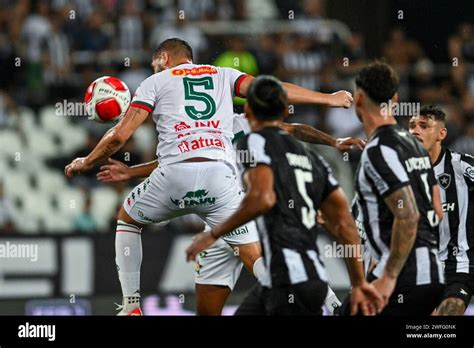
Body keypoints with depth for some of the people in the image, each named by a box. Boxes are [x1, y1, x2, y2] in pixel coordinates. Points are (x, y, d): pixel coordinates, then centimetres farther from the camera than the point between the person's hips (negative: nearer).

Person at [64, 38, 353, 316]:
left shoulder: (156, 82, 18)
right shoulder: (223, 75, 24)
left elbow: (120, 135, 10)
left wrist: (86, 163, 27)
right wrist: (328, 99, 18)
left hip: (175, 173, -1)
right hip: (220, 176, 1)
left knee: (127, 220, 28)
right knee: (254, 255, -2)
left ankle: (131, 307, 19)